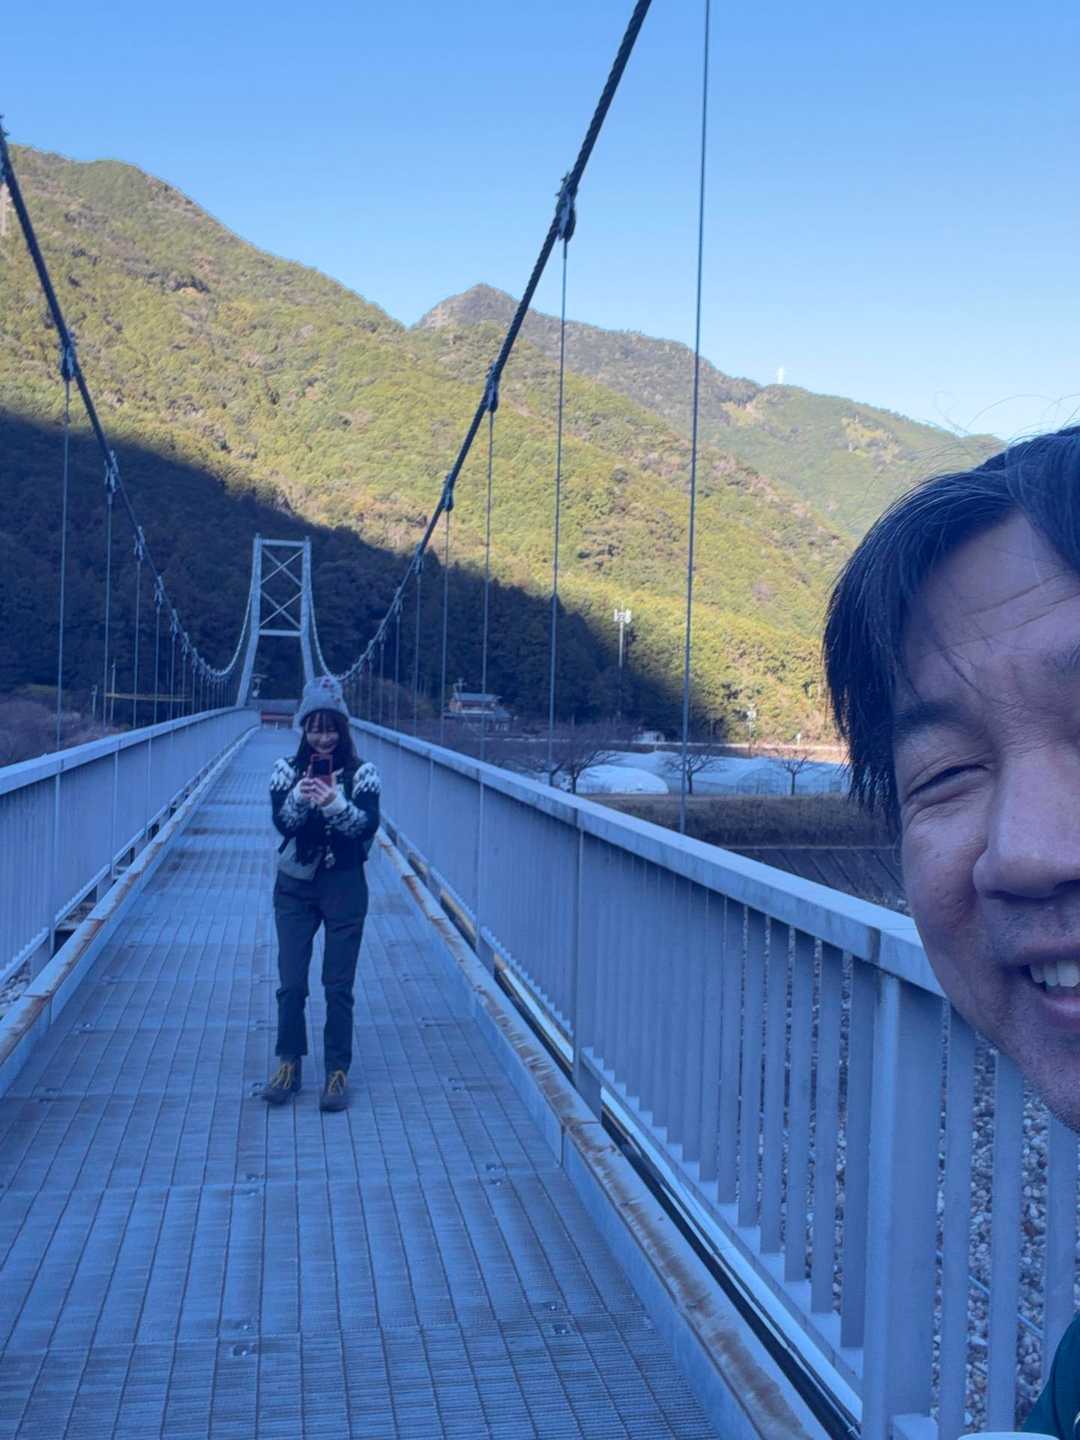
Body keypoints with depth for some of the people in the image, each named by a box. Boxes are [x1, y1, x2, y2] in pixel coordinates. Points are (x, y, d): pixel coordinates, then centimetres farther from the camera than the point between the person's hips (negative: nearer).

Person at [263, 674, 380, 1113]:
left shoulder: (361, 773, -2)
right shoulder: (287, 770, 1)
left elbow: (369, 825, -15)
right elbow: (281, 822, -11)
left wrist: (335, 803, -31)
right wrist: (300, 798, -31)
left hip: (344, 887, -1)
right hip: (295, 887, 1)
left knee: (339, 986, 2)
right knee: (290, 982, 2)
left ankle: (337, 1071, 12)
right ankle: (289, 1064, 19)